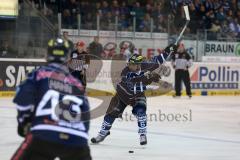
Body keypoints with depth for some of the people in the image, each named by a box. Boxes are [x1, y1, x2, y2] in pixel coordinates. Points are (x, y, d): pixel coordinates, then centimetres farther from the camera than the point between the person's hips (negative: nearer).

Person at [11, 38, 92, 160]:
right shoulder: (77, 83, 23)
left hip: (44, 136, -3)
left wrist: (24, 121, 15)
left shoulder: (40, 74, 12)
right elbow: (85, 117, 22)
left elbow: (23, 98, 0)